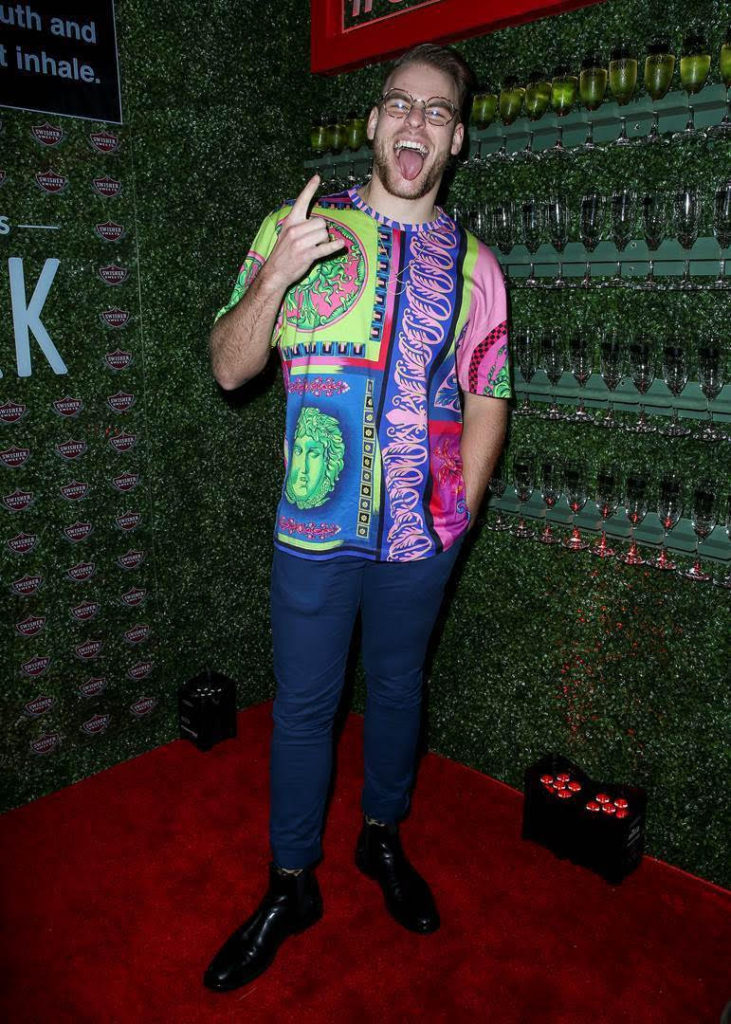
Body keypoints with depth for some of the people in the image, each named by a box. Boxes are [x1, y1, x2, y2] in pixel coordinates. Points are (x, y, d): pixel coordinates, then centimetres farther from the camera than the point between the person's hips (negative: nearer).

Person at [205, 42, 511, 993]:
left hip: (420, 533, 2)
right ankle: (291, 883, 30)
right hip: (316, 524, -1)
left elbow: (488, 394, 6)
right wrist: (271, 279, -22)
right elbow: (230, 368, -5)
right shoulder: (296, 229, -1)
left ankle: (382, 836, 42)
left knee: (398, 689, 17)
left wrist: (462, 505, -4)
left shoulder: (472, 263, 5)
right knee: (304, 705, 9)